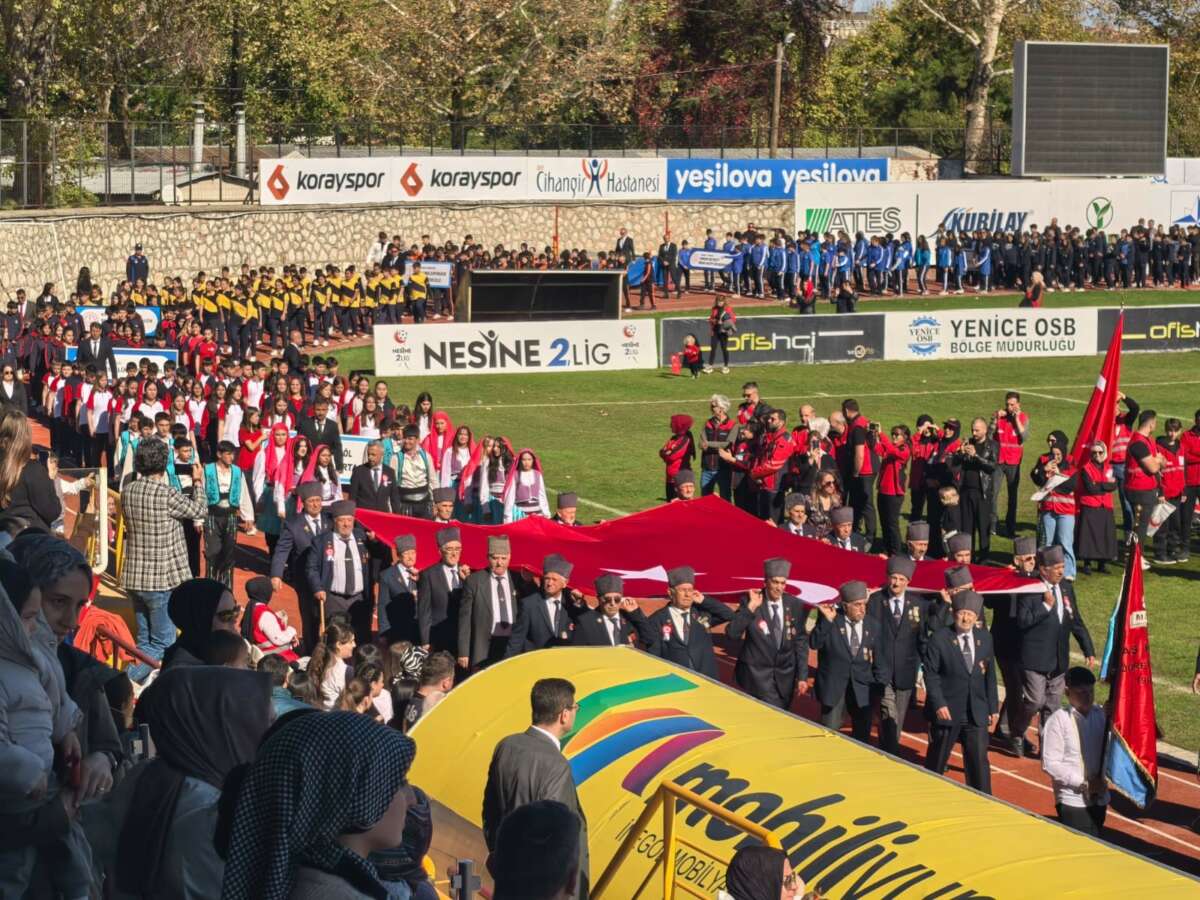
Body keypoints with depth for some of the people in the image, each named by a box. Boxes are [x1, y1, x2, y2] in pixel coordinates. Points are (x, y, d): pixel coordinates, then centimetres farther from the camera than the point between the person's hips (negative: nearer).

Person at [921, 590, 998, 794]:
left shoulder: (984, 638, 6)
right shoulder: (939, 639, -7)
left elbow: (990, 675, 11)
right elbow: (930, 674, -9)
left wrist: (993, 707, 10)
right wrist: (939, 704, -18)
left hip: (976, 713, 3)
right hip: (947, 711, -3)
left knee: (979, 760, -2)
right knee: (936, 761, 9)